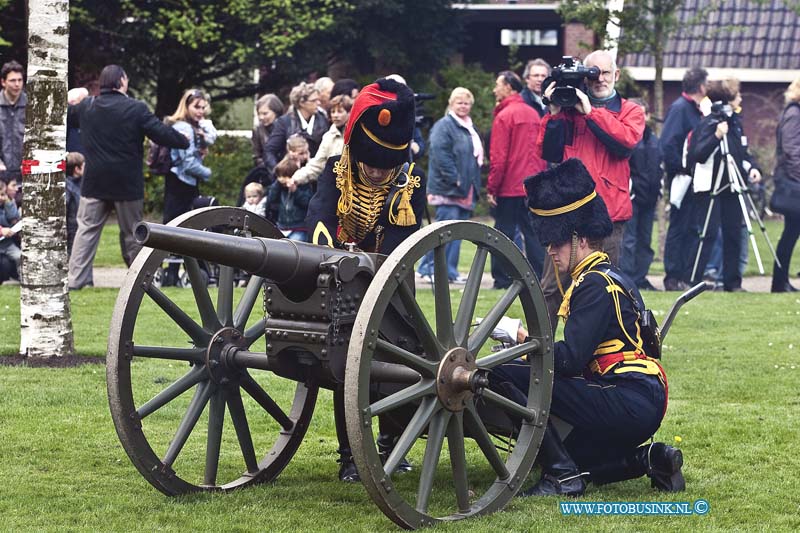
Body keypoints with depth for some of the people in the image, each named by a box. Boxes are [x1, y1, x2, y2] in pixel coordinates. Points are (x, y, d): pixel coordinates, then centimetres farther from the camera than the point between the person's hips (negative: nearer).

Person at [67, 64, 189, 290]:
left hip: (94, 182, 3)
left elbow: (65, 113, 22)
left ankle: (76, 278, -2)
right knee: (132, 232, 8)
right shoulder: (136, 109, -13)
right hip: (127, 184, -3)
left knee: (87, 229, 6)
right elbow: (162, 134, -13)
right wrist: (185, 141, 4)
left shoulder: (85, 107, 1)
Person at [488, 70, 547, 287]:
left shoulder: (504, 116, -11)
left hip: (510, 188, -6)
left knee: (504, 235, 2)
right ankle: (540, 276, 6)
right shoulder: (533, 114, 9)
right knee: (532, 232, 9)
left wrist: (492, 187, -9)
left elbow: (498, 157, -14)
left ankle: (502, 278, 4)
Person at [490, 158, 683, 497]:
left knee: (505, 377, -18)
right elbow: (581, 357, 19)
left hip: (629, 403, -11)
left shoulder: (595, 285, -13)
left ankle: (562, 476, -15)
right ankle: (648, 459, 13)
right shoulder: (607, 277, 19)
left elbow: (570, 360, -21)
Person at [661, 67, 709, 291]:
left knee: (692, 228, 10)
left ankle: (687, 277, 14)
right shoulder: (679, 108, -13)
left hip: (694, 179, 9)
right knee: (679, 228, -4)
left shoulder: (695, 110, 15)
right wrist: (680, 168, -18)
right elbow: (667, 143, -22)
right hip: (682, 179, -9)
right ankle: (673, 278, 0)